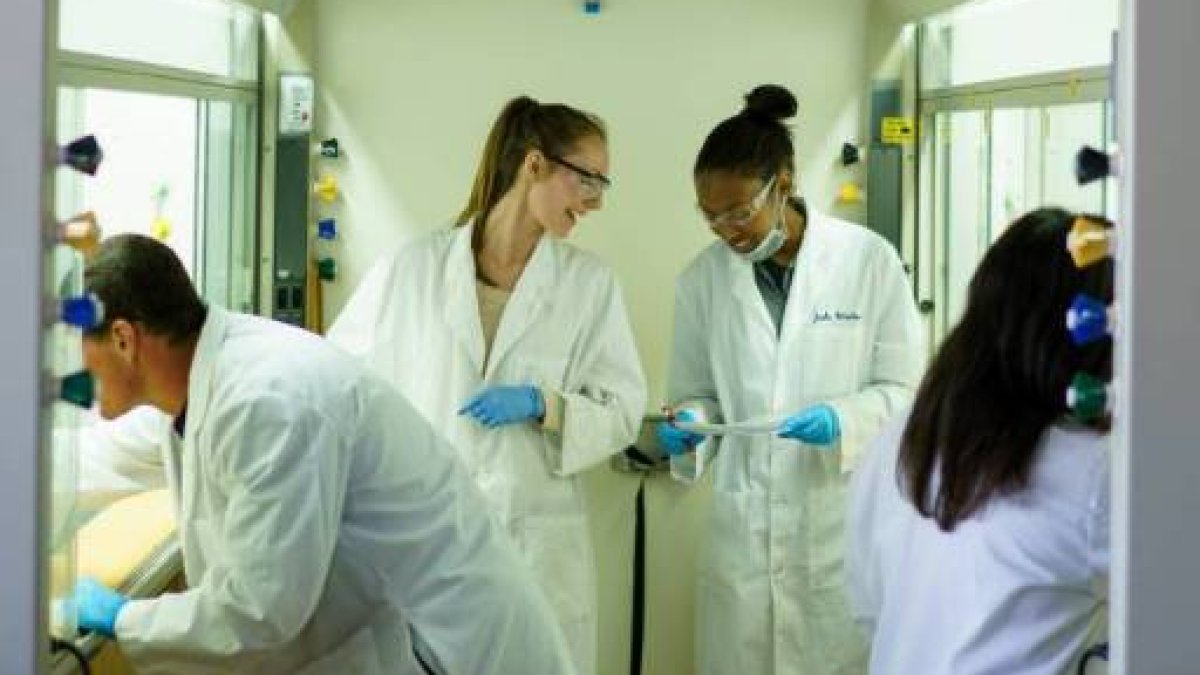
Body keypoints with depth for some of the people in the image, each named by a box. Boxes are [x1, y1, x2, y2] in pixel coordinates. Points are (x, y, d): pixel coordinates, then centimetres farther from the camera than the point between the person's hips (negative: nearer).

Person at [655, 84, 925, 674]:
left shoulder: (869, 261, -6)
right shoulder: (702, 278, 2)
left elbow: (904, 388, -2)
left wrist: (841, 420, -19)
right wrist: (687, 426, -10)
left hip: (846, 526, -2)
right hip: (743, 531, 2)